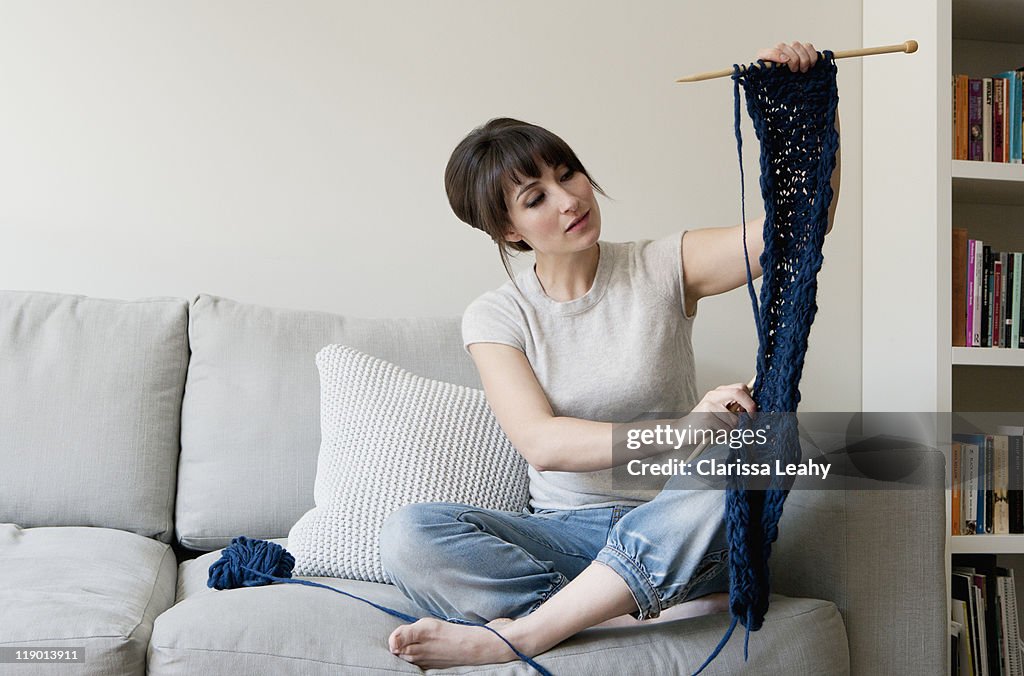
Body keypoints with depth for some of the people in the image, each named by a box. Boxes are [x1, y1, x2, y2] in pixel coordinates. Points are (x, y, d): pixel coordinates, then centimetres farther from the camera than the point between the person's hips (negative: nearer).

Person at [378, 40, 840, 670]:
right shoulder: (496, 317, 0)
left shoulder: (664, 267, 0)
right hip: (560, 533, 1)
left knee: (727, 492, -36)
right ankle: (667, 611, -27)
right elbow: (542, 443, -16)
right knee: (409, 535, -25)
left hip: (666, 531, 0)